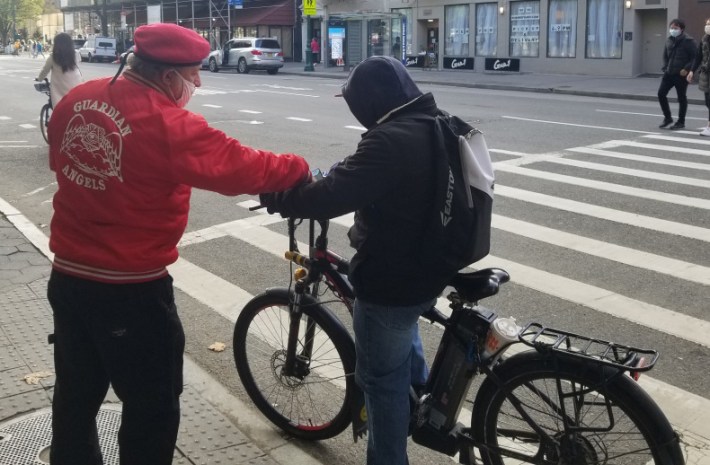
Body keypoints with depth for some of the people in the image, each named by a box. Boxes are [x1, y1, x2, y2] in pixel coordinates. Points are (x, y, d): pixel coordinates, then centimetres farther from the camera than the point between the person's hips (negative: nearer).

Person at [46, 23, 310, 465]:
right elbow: (243, 167, -19)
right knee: (153, 405, 12)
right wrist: (300, 169, -4)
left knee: (76, 394, 24)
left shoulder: (75, 100, 2)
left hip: (68, 277, 8)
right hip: (131, 290, -7)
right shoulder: (168, 124, -22)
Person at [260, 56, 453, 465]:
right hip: (431, 268, 10)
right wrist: (342, 173, 20)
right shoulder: (437, 126, 2)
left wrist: (273, 195, -16)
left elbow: (332, 197, -31)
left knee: (382, 378, 9)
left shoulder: (391, 140, -29)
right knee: (403, 330, 37)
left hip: (392, 281, -10)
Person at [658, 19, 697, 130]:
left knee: (682, 98, 3)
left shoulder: (688, 41, -9)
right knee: (661, 93, 0)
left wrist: (686, 69, -18)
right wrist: (665, 67, 9)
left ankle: (681, 122, 13)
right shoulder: (669, 40, 10)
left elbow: (695, 57, -11)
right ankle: (667, 117, 15)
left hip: (681, 75, -6)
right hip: (669, 73, 6)